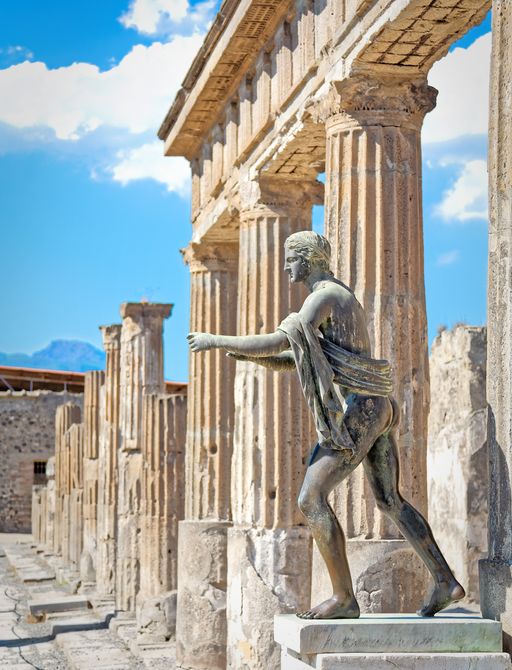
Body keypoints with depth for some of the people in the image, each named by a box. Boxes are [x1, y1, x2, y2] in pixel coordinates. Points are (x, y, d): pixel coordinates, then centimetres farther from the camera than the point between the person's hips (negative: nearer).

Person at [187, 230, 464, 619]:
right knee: (391, 501, 14)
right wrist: (247, 354, 13)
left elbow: (279, 343, -18)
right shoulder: (340, 298, 24)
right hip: (377, 409, 11)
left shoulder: (324, 295, -9)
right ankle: (445, 582, 10)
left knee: (311, 499, -8)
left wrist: (216, 341, -9)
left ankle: (344, 597, -7)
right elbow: (291, 360, 27)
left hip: (356, 412, -11)